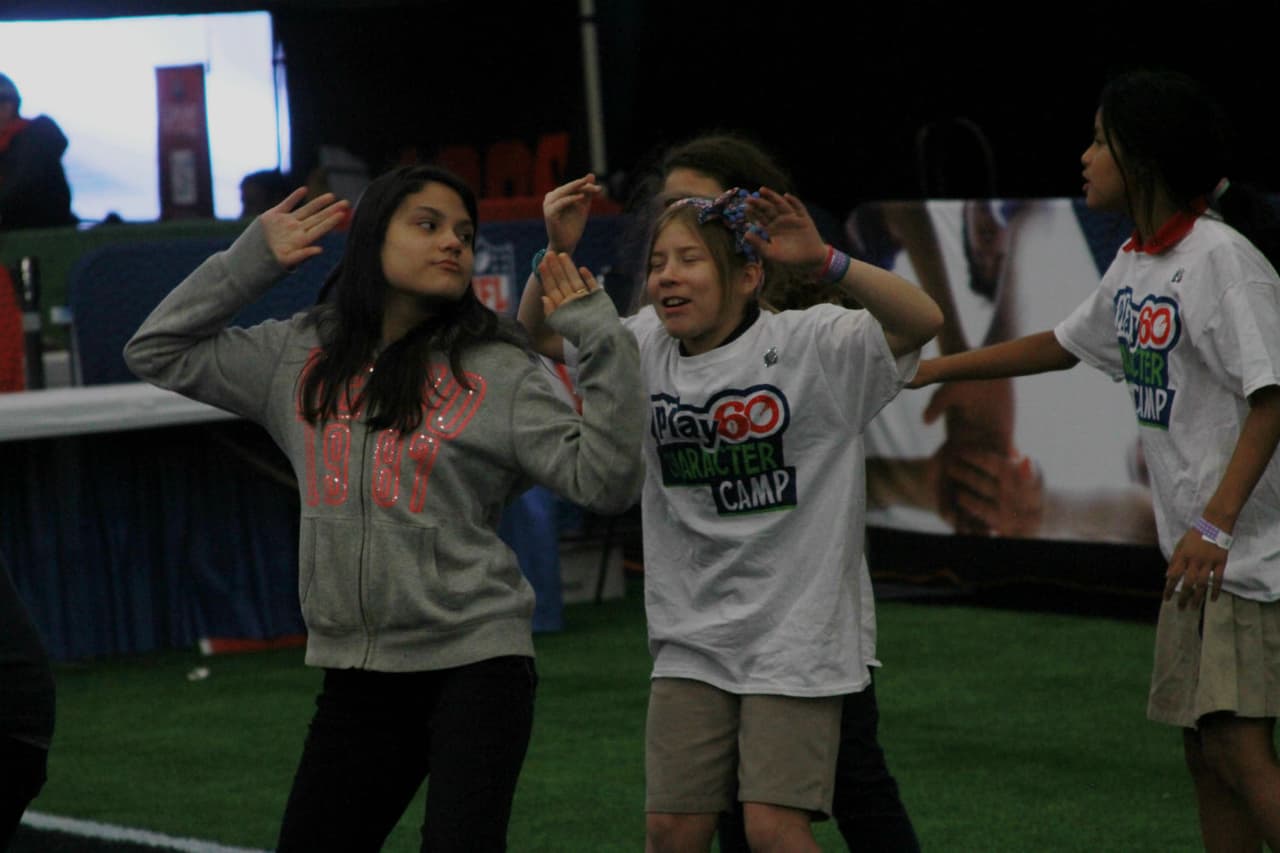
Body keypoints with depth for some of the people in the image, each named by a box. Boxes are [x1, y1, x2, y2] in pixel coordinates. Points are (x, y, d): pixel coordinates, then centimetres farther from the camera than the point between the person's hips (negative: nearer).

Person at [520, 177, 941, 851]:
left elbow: (923, 321, -24)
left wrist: (822, 262, -38)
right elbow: (538, 334, 13)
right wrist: (556, 252, -7)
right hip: (691, 640, 5)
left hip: (794, 636, -5)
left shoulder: (808, 345, -11)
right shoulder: (646, 348, 5)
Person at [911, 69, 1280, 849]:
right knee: (1206, 752, 9)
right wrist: (939, 368, 32)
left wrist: (1217, 525, -28)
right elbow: (1066, 344, 30)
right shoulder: (1135, 265, 13)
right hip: (1196, 551, 9)